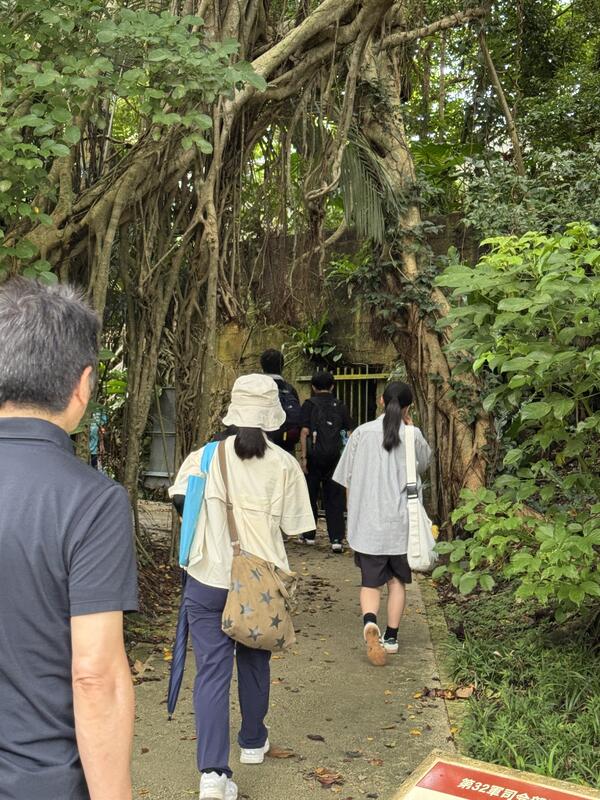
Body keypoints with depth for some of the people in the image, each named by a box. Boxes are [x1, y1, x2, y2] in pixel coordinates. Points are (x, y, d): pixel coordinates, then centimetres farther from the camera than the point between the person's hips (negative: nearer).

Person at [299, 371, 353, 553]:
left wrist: (303, 456, -7)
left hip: (314, 456, -2)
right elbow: (349, 432, 4)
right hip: (335, 456, 2)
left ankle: (309, 535, 21)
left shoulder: (309, 404, -1)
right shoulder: (340, 406, 8)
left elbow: (304, 431, -9)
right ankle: (336, 539, -3)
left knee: (310, 495, 12)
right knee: (334, 498, 3)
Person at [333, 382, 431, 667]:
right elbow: (424, 463, 17)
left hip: (367, 522, 0)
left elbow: (347, 479, 3)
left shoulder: (362, 432, -3)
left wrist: (353, 514, 17)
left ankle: (369, 622, -19)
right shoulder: (413, 435, -5)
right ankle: (391, 636, 21)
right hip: (400, 522, 0)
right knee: (397, 580, 17)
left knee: (370, 582, 7)